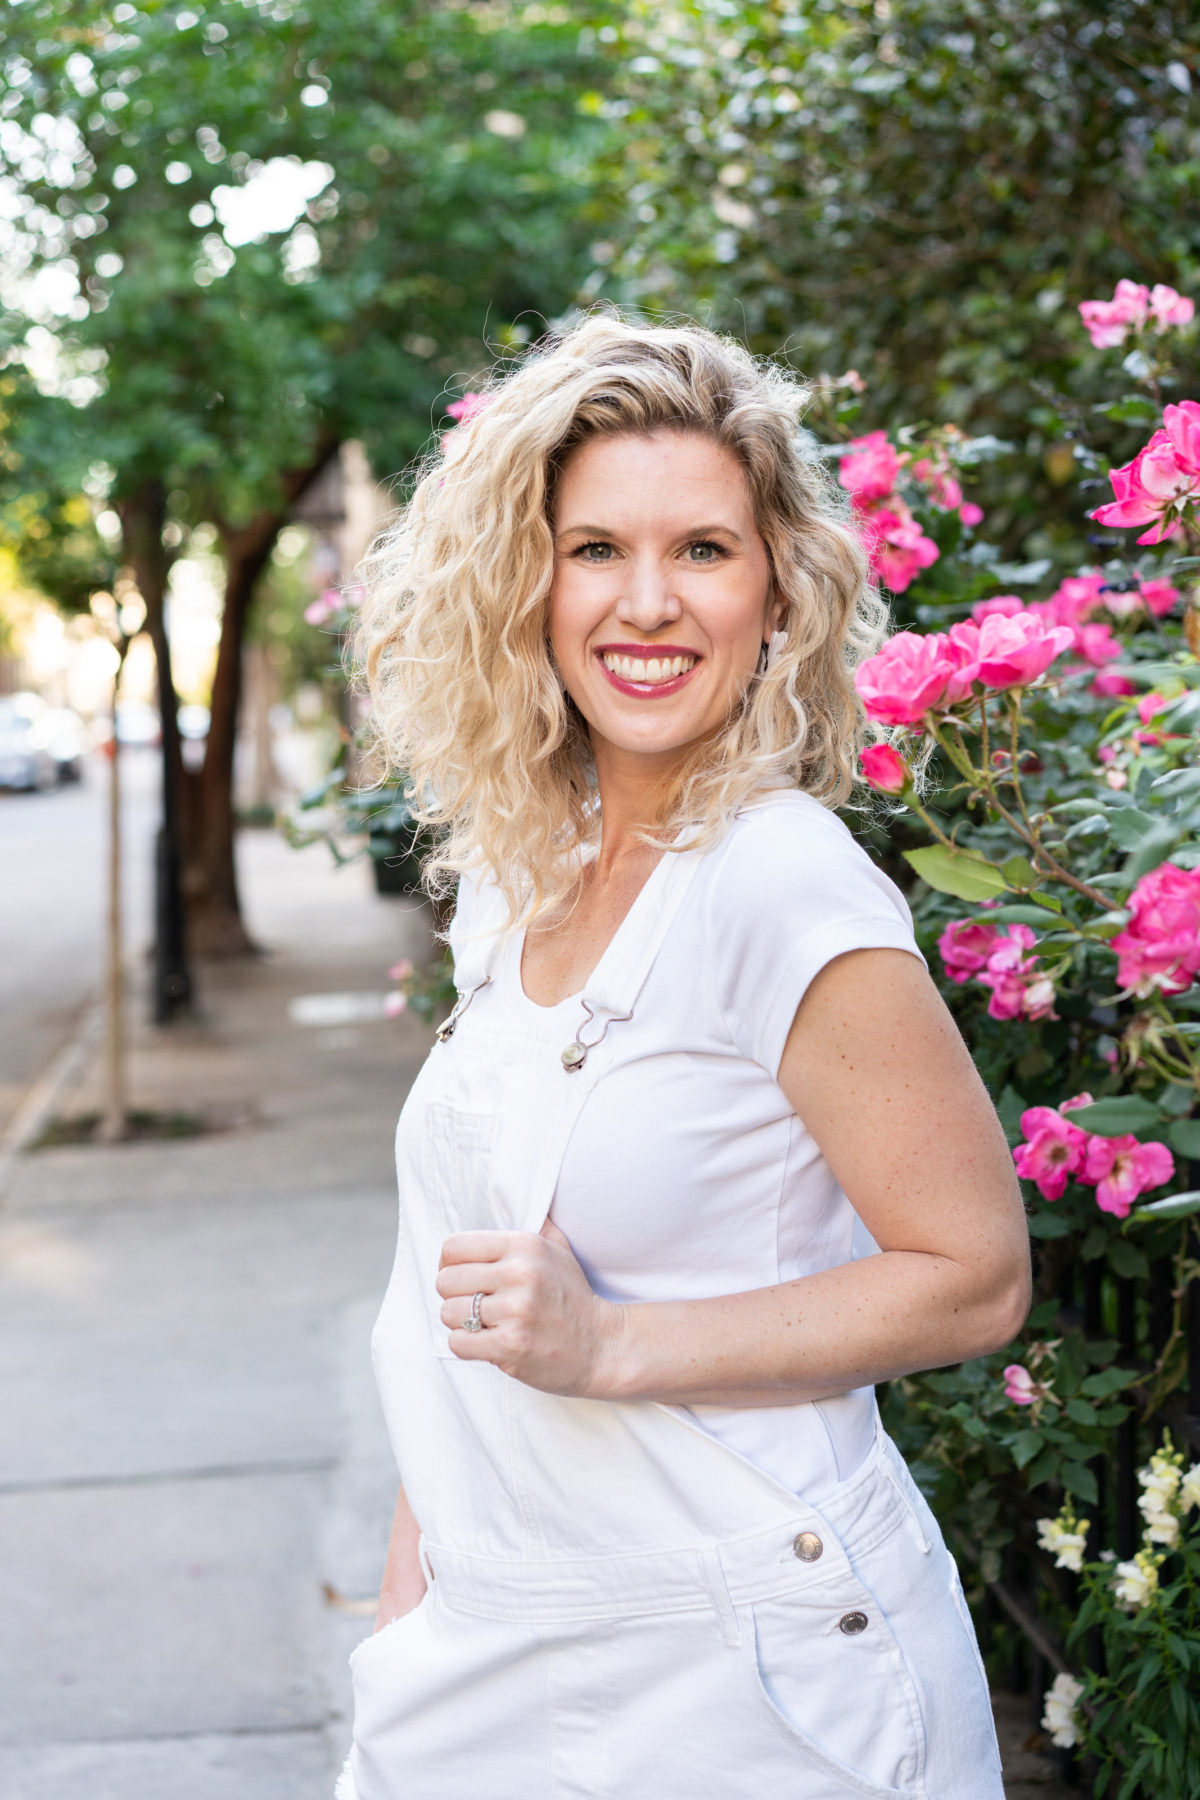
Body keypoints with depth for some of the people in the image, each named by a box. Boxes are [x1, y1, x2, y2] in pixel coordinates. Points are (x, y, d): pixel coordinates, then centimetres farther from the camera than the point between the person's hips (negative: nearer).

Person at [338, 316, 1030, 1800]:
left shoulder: (786, 887, -19)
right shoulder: (512, 875, 2)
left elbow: (973, 1276, -16)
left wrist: (607, 1345, -22)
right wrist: (411, 1594, 11)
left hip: (736, 1675, -6)